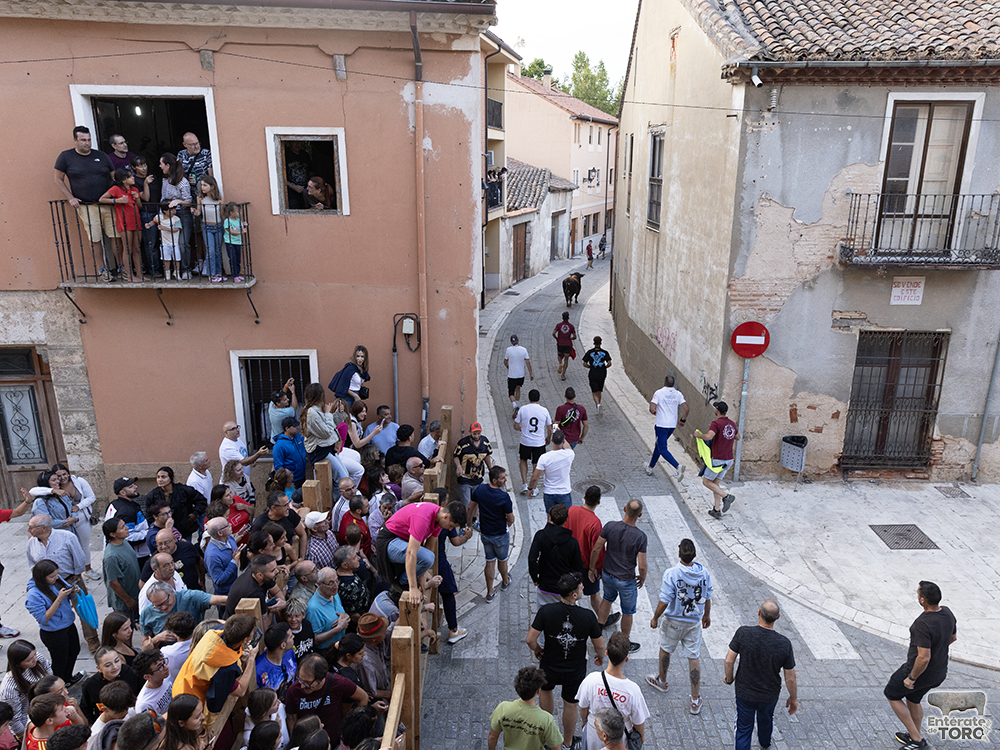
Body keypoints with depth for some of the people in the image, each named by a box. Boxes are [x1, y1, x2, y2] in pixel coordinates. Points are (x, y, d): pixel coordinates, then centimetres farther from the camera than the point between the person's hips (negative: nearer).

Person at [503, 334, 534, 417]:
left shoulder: (508, 350, -11)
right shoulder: (523, 350, -7)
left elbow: (505, 362, 1)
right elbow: (528, 362, -6)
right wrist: (531, 373, 3)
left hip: (511, 375, -3)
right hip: (521, 375, 3)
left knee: (511, 393, 3)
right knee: (517, 388, 28)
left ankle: (515, 406, -21)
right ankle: (517, 404, 35)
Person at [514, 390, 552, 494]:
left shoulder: (522, 409, -9)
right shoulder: (544, 410, -5)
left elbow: (516, 427, -2)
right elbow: (549, 429, 3)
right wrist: (548, 438, 22)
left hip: (525, 442, 0)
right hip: (539, 443, 0)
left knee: (523, 460, 24)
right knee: (536, 466, 14)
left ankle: (524, 485, 17)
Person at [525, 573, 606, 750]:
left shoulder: (546, 611, -25)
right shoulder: (588, 616, -25)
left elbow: (530, 640, -20)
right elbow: (599, 645, -12)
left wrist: (537, 650, 3)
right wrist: (600, 656, 11)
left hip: (550, 666, 1)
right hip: (576, 670, -1)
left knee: (545, 690, 32)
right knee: (570, 704, 23)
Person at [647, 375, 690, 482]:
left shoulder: (659, 393, -10)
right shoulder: (678, 394, 3)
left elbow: (652, 409, -16)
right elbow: (686, 409, -3)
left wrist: (654, 412, 7)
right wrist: (683, 419, 12)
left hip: (661, 425, -6)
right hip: (672, 425, 6)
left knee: (663, 450, -4)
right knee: (659, 445, 23)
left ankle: (678, 466, -25)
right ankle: (650, 467, 33)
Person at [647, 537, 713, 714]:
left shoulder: (671, 574, -25)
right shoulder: (704, 573, -11)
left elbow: (664, 601, -20)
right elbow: (707, 598, 2)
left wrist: (655, 618, -4)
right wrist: (707, 615, 20)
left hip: (674, 621, -3)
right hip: (695, 622, 3)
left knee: (665, 649, 22)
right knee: (694, 658, 11)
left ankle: (661, 681, 44)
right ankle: (695, 700, 17)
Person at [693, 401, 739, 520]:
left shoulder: (716, 423, -16)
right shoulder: (732, 424, 8)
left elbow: (708, 436, -33)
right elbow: (738, 437, 26)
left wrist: (698, 434, -13)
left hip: (718, 460, -8)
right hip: (729, 460, 8)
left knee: (706, 481, 6)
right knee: (716, 483, 15)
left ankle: (726, 496, -6)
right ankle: (717, 511, 15)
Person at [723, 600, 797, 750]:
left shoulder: (743, 633, -26)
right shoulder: (784, 644, -24)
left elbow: (729, 661, -17)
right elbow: (790, 678, -13)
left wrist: (729, 679, 3)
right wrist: (793, 698, 6)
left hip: (744, 692, -2)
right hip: (770, 695, 2)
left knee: (744, 729, 16)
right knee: (766, 720, 32)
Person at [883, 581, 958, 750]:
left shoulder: (923, 624, -35)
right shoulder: (947, 613, -9)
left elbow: (924, 658, -34)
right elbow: (953, 637, 10)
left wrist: (911, 678, -19)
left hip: (920, 671, -8)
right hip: (939, 672, 8)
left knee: (891, 694, 18)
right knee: (913, 699, 30)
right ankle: (914, 736, 48)